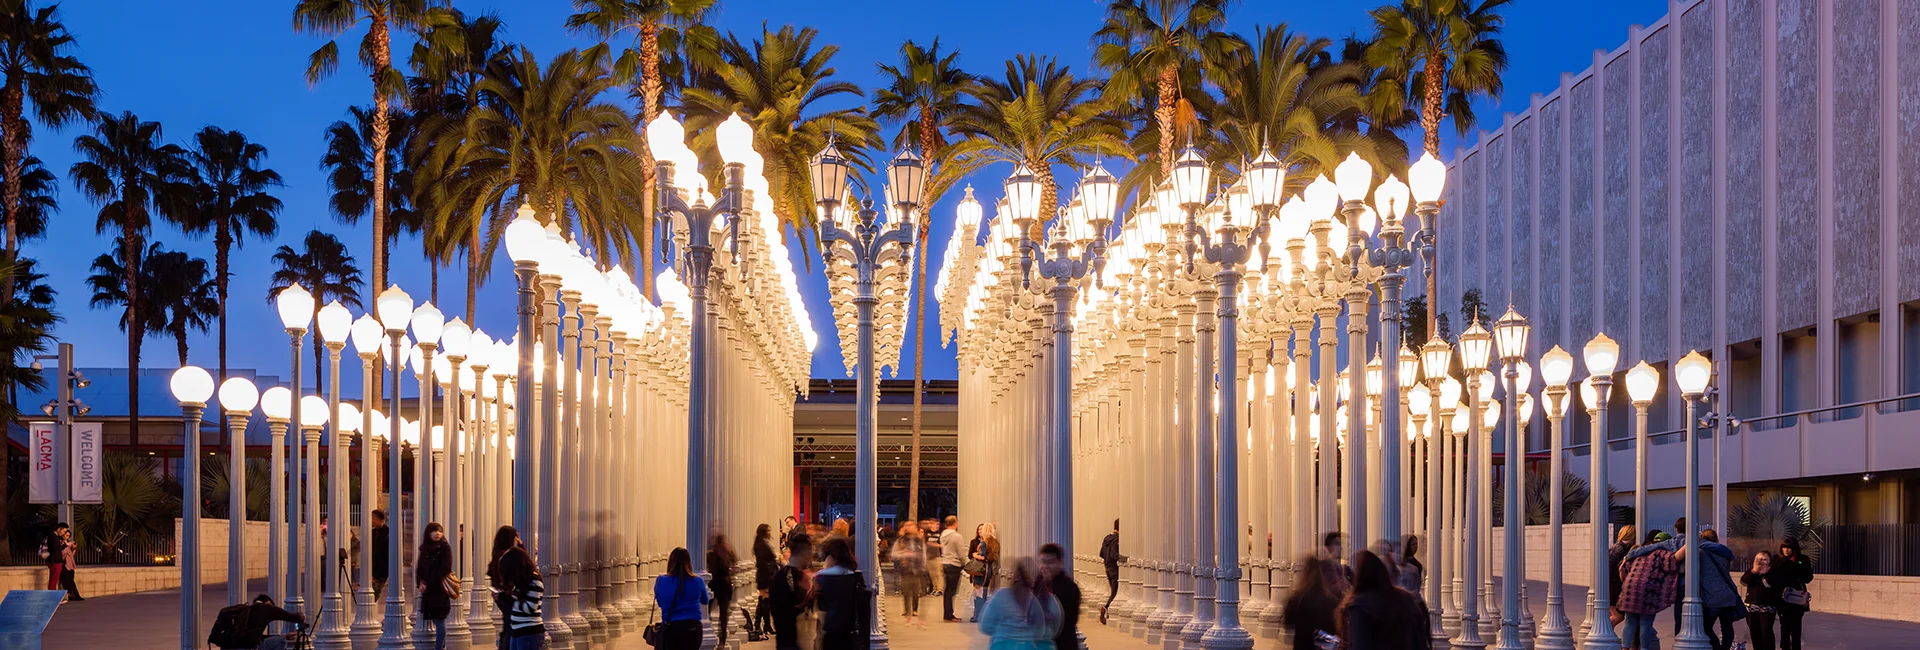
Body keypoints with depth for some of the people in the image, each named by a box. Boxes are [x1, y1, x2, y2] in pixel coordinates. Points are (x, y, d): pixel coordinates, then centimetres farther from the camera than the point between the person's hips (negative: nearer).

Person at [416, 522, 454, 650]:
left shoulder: (445, 548, -5)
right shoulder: (425, 549, 11)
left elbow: (445, 569, -12)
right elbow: (419, 567, 10)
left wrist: (430, 584, -12)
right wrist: (420, 583, -8)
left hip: (440, 590, -5)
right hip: (428, 591, 6)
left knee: (439, 620, -7)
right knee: (438, 621, 11)